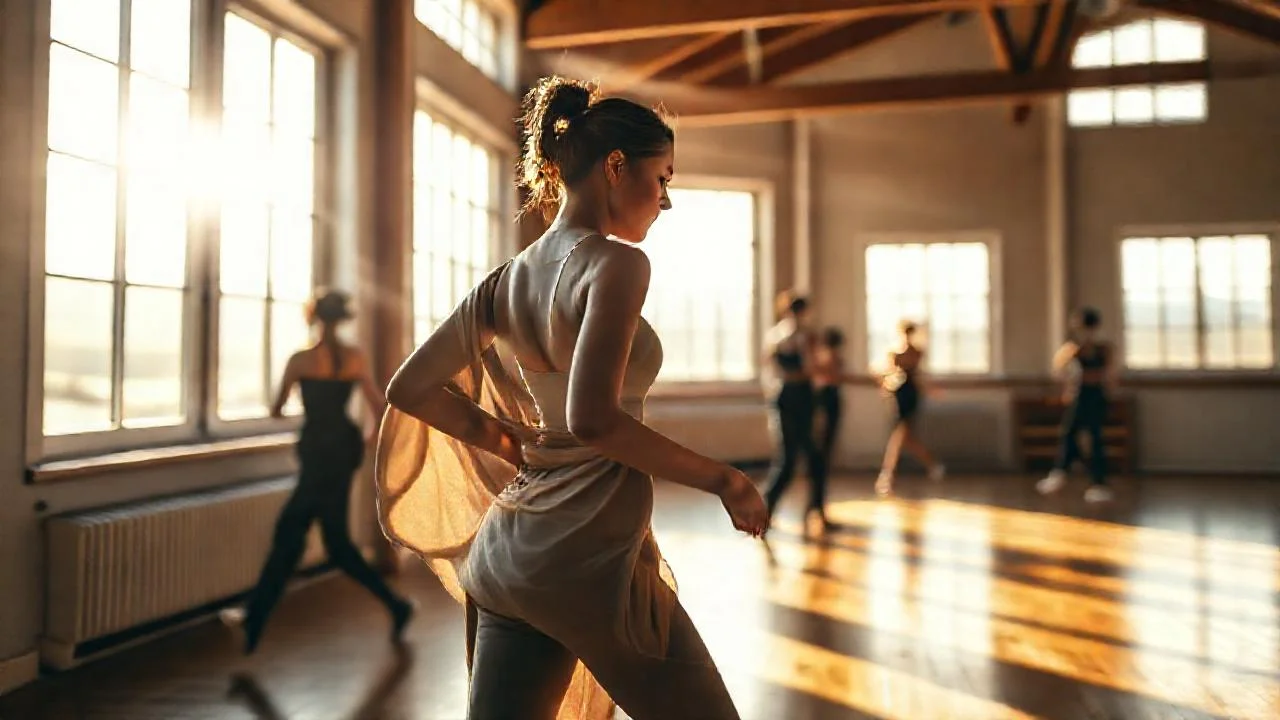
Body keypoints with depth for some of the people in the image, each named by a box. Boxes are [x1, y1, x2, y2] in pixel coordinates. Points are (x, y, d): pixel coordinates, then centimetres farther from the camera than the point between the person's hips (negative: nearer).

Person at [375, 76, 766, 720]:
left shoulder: (506, 280, 8)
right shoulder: (616, 263, -13)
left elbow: (410, 389, 12)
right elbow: (592, 419, -25)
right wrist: (722, 481, -15)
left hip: (506, 549, 8)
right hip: (591, 556, -7)